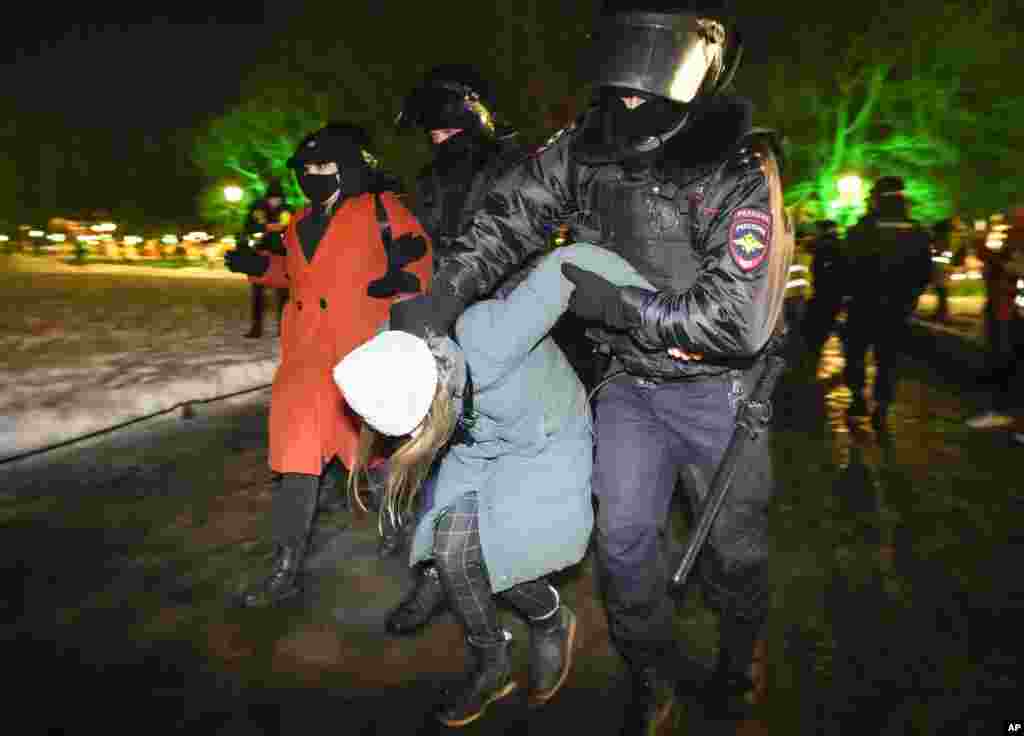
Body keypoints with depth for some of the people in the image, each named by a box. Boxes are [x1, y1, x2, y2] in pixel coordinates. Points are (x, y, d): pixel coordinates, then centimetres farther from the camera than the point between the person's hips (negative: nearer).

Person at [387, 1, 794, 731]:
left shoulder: (741, 172, -25)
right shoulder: (591, 144, -9)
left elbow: (739, 319, -31)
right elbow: (511, 214, -5)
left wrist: (615, 301, -27)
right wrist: (442, 296, -17)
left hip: (719, 388, -3)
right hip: (633, 382, 3)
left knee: (735, 540, 13)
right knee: (624, 537, -2)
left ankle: (740, 654, 45)